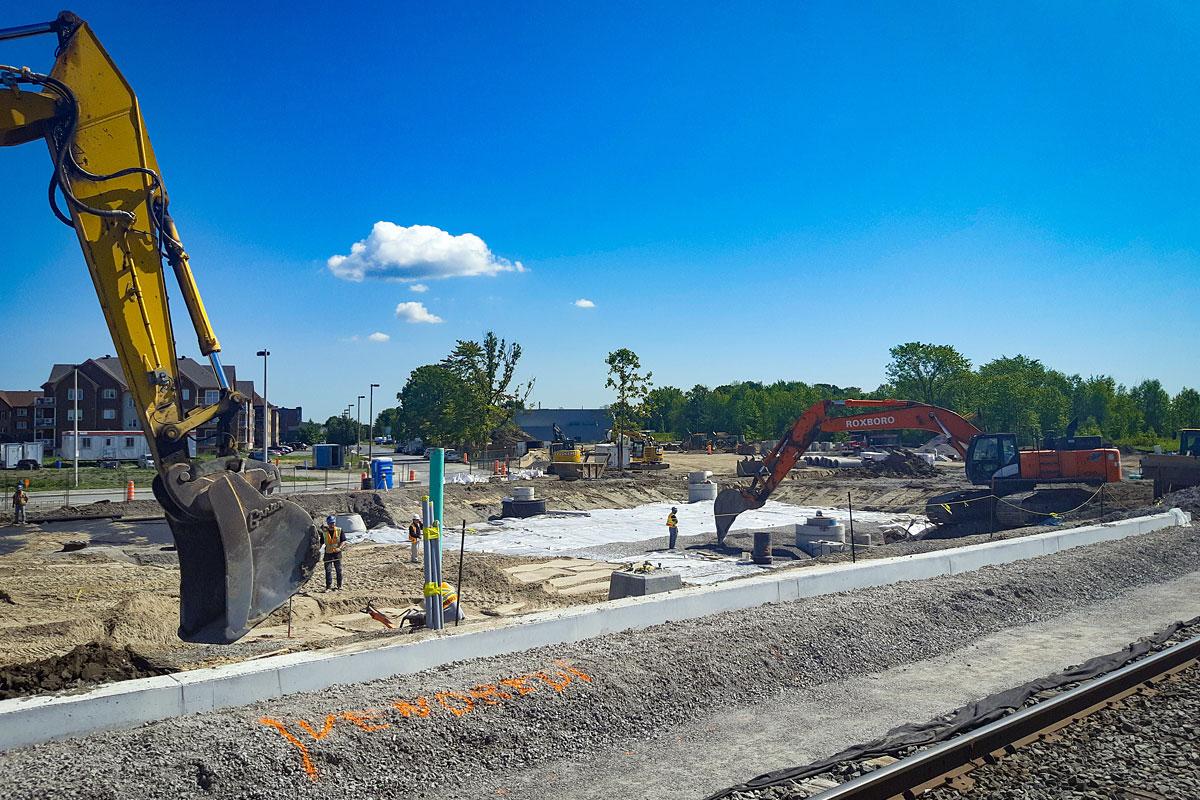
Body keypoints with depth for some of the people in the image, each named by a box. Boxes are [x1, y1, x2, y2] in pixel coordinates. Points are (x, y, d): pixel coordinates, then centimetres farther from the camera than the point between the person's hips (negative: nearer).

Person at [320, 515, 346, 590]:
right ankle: (328, 586, 2)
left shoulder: (339, 530, -2)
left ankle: (339, 585, 19)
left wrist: (339, 548, -21)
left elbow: (343, 541, -5)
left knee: (339, 569, 7)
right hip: (328, 553, 0)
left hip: (337, 553, 0)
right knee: (328, 570, -4)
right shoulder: (324, 532, 2)